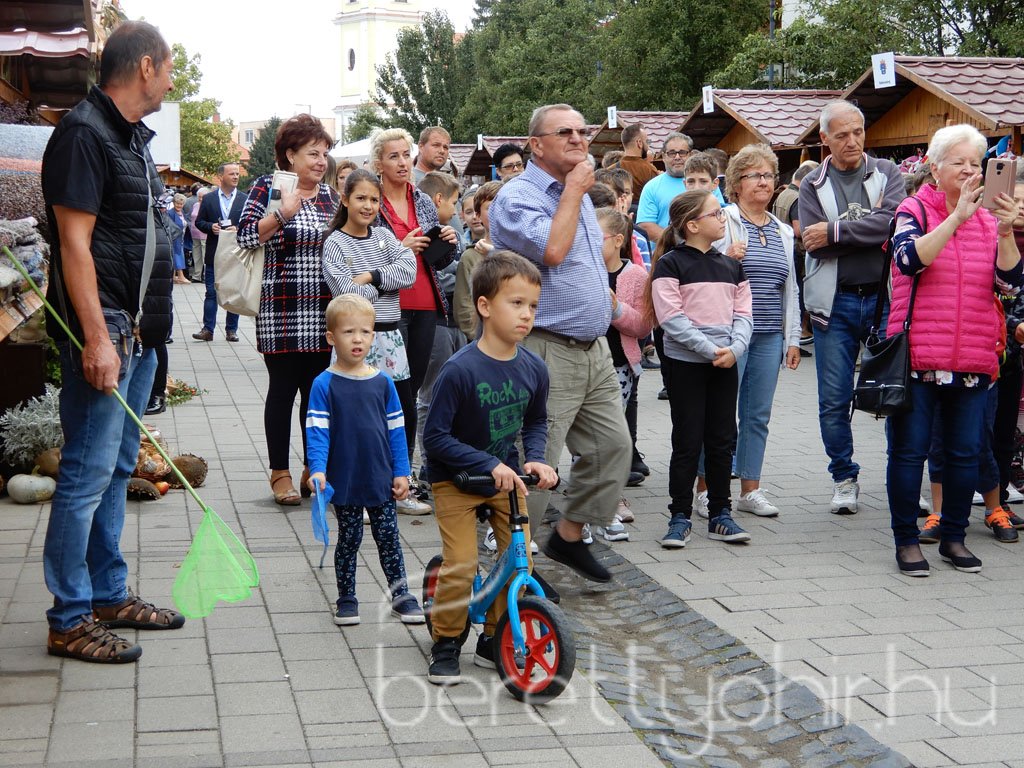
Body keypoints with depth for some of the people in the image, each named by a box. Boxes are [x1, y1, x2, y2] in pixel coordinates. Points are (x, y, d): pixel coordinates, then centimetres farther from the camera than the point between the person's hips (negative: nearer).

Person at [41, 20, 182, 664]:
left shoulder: (134, 134, 16)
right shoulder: (84, 133, -13)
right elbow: (74, 241, -18)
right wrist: (97, 337, -22)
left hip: (140, 330, 10)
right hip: (105, 329, -10)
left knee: (118, 469, 15)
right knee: (88, 473, -5)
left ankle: (110, 595, 24)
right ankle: (69, 621, 2)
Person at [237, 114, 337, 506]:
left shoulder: (328, 193, 14)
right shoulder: (268, 186, -2)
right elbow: (246, 236, -13)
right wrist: (282, 213, -23)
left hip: (323, 312, 5)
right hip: (281, 309, -5)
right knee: (283, 389, 0)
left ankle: (314, 469, 19)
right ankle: (280, 473, 10)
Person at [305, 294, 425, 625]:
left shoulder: (382, 382, 2)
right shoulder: (324, 385, -8)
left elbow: (395, 429, 6)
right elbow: (316, 431, -12)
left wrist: (401, 472, 4)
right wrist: (317, 470, -24)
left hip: (381, 480, 2)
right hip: (344, 482, -2)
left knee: (388, 536, 9)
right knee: (349, 539, 9)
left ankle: (401, 595, 21)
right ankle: (346, 599, 22)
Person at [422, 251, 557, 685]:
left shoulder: (533, 368, -7)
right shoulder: (460, 370, -25)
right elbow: (435, 436, -22)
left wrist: (536, 458, -8)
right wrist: (488, 464, -26)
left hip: (506, 477, 5)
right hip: (455, 479, -5)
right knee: (460, 567, -12)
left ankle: (492, 640, 20)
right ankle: (445, 643, 10)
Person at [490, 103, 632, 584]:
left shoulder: (578, 194, 17)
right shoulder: (517, 196, -11)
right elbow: (551, 250, -27)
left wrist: (607, 311, 23)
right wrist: (574, 190, -16)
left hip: (594, 350, 9)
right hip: (546, 351, -9)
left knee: (612, 446, 11)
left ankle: (569, 537, 25)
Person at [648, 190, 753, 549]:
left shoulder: (731, 265, 12)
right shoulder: (670, 264, -7)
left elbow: (743, 312, 8)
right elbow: (670, 317, -14)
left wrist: (734, 348, -10)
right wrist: (709, 348, -19)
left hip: (725, 363, 5)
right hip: (685, 362, -5)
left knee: (722, 439, 8)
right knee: (687, 441, -1)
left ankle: (720, 514, 18)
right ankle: (680, 517, 8)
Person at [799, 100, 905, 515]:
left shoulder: (886, 173, 6)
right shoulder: (813, 185, 7)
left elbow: (892, 221, -13)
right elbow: (814, 244, -7)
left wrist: (835, 231, -13)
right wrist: (868, 234, -10)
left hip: (884, 297, -1)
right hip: (835, 302, 1)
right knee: (834, 401, 4)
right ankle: (844, 478, 19)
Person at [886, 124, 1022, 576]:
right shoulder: (915, 211, 0)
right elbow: (910, 259, -20)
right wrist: (957, 217, -26)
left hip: (973, 360, 4)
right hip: (917, 356, -4)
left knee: (965, 453, 9)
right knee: (909, 451, 1)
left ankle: (954, 538, 22)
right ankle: (906, 540, 12)